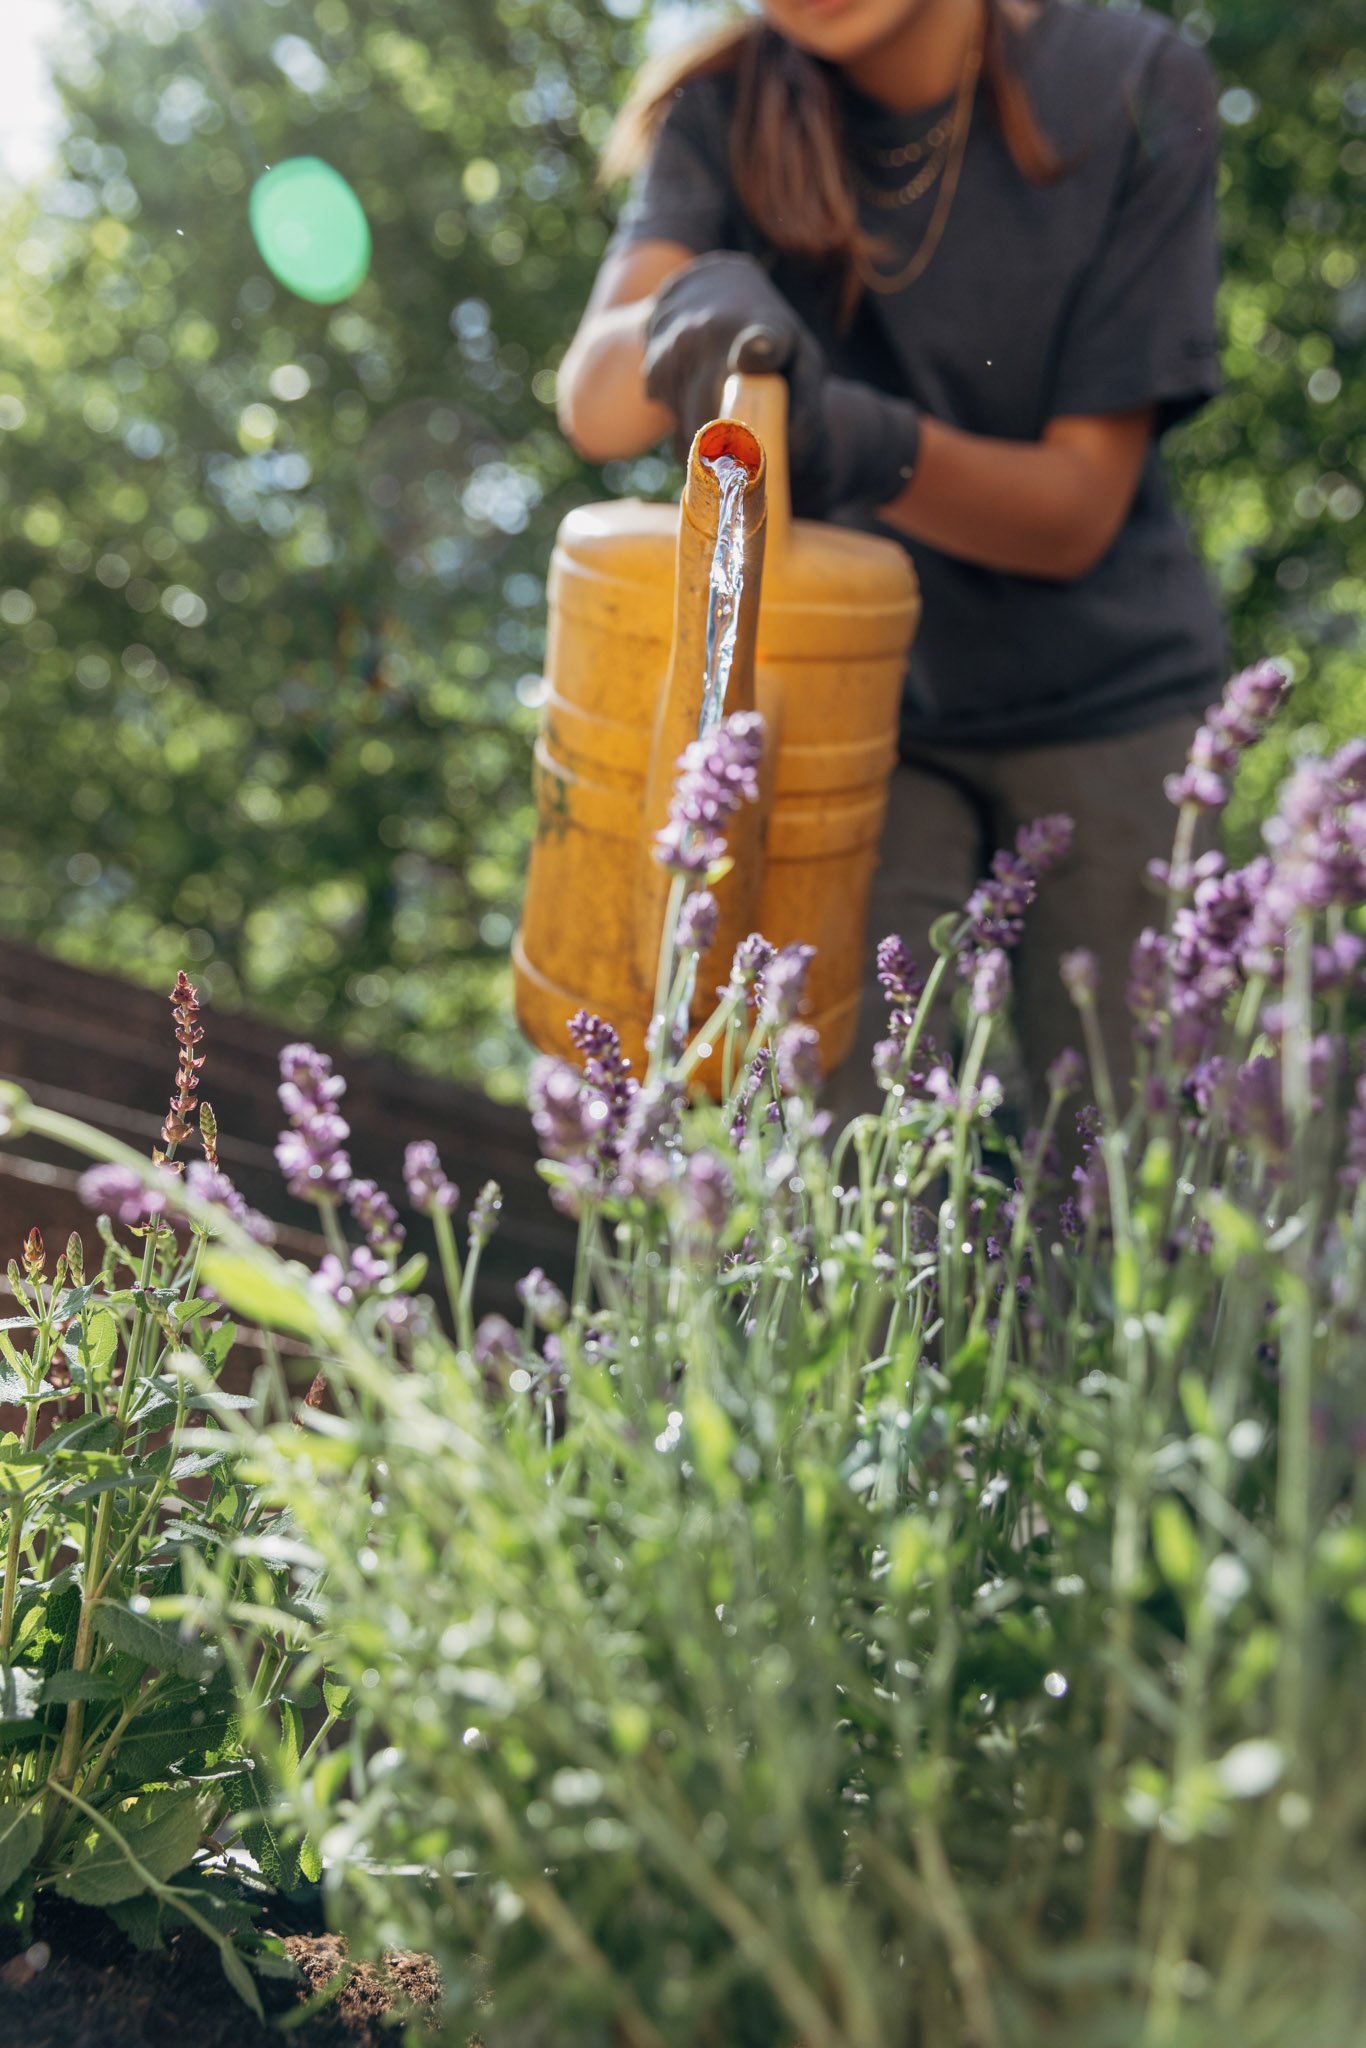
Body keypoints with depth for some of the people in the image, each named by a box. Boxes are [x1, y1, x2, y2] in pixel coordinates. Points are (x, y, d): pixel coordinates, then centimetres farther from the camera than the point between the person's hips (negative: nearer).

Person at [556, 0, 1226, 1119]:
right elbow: (592, 407, -21)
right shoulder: (731, 108, -6)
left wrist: (883, 449, -32)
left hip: (1106, 700, -1)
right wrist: (686, 319, -42)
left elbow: (1080, 510, -14)